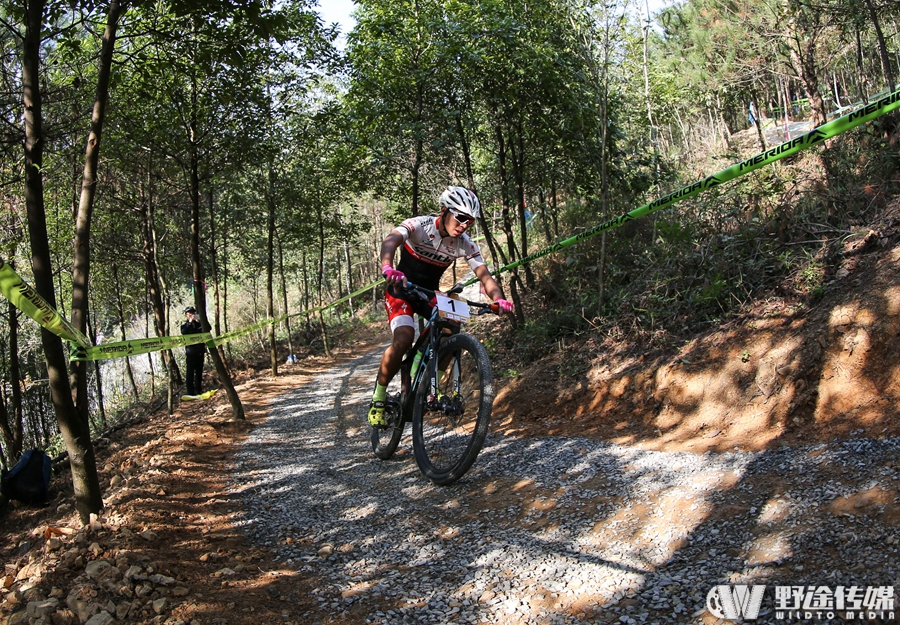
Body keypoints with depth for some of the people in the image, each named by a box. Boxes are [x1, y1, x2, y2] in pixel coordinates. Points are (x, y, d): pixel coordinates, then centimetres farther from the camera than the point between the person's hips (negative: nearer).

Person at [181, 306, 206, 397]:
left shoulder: (198, 323, 14)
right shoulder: (184, 325, 2)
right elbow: (184, 332, -19)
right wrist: (190, 322, -21)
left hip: (200, 350, 4)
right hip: (190, 351, -4)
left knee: (199, 370, 10)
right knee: (190, 371, -5)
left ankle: (198, 389, 18)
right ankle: (191, 392, -4)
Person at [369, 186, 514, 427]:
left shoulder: (465, 245, -11)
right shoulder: (419, 225, -22)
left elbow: (485, 276, -17)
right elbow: (390, 240, -41)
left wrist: (499, 300, -39)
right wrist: (388, 268, -63)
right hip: (402, 290, -4)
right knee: (403, 339, -27)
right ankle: (378, 398, -9)